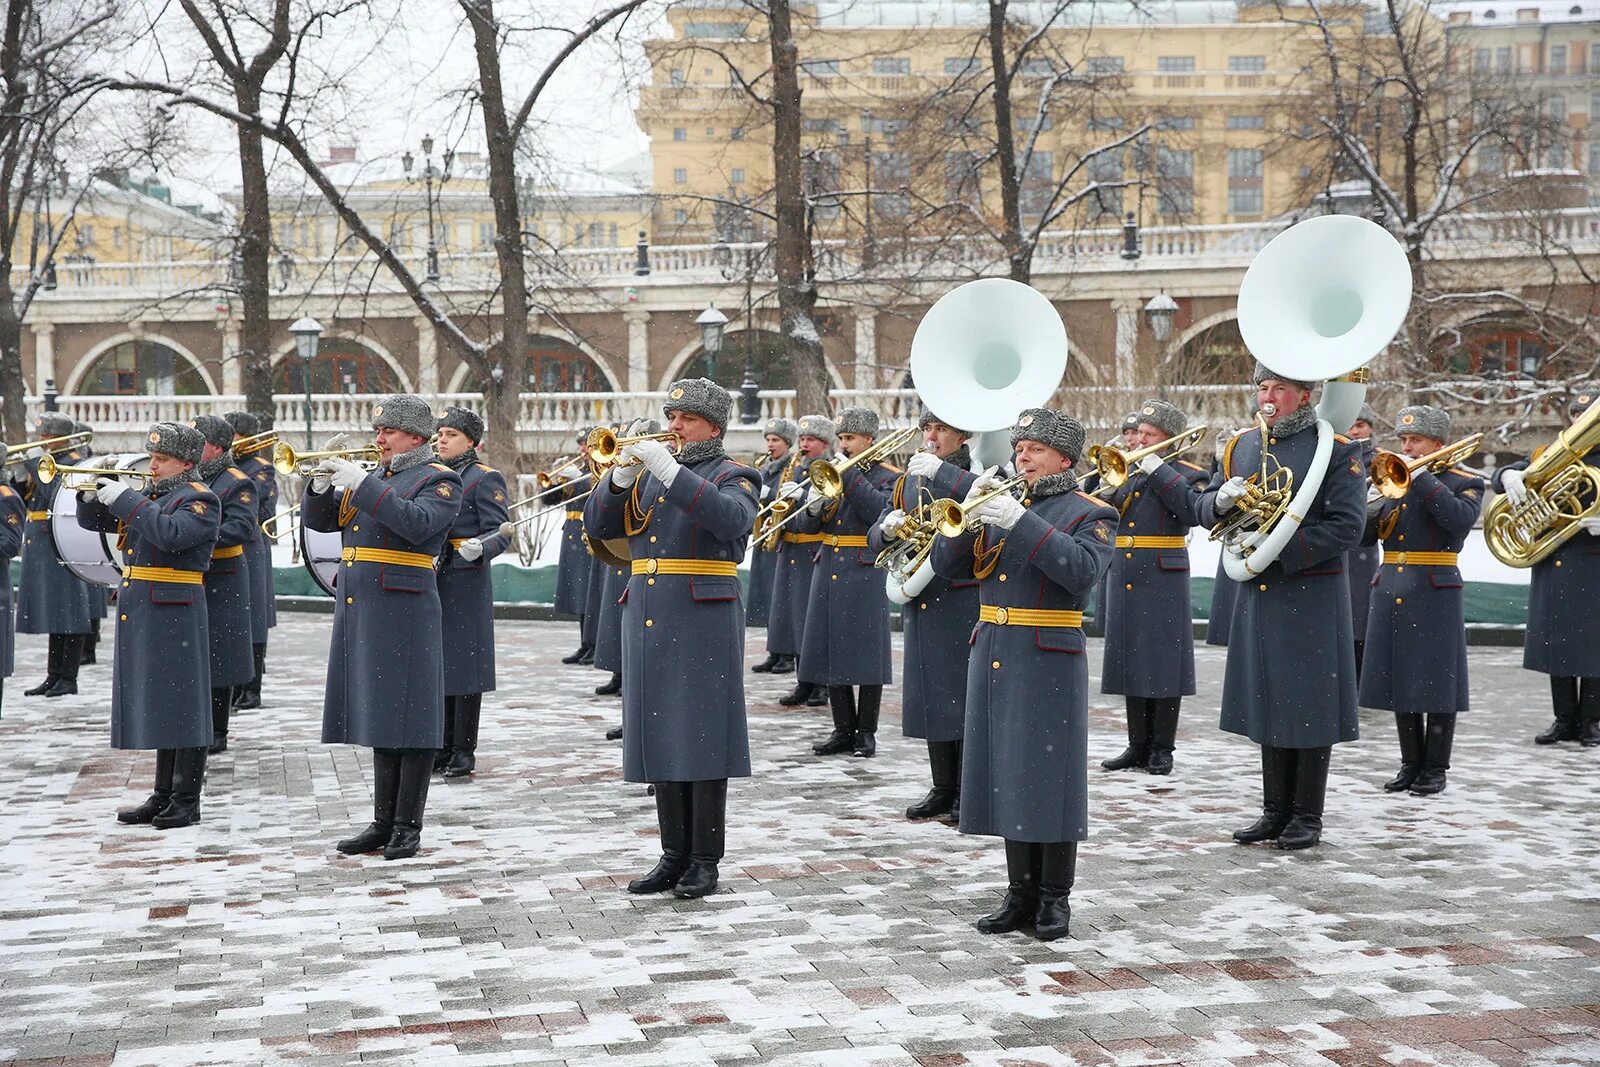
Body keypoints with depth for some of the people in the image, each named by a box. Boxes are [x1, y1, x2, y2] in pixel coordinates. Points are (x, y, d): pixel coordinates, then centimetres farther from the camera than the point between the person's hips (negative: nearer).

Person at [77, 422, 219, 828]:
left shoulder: (199, 500, -8)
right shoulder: (145, 496, 17)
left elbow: (170, 534, -26)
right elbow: (92, 520, 20)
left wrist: (124, 499, -20)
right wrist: (94, 494, -1)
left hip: (175, 619, -8)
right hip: (140, 618, 8)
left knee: (182, 708, -4)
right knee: (158, 709, 13)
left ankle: (187, 800, 2)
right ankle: (163, 796, 20)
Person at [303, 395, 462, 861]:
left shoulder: (438, 480, -3)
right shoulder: (370, 476, 19)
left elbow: (417, 525, -22)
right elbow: (318, 520, 16)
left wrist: (363, 485, -22)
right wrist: (322, 485, -4)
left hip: (404, 614, -7)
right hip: (359, 612, 7)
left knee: (410, 719, -4)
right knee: (379, 719, 11)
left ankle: (408, 826, 2)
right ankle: (383, 822, 18)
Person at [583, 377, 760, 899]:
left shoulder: (732, 476, 0)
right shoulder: (649, 475, 17)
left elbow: (731, 519, -23)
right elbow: (597, 524, 7)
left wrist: (670, 471, -28)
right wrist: (621, 476, -10)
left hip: (703, 622, -6)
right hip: (646, 621, 6)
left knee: (703, 737, -4)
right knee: (660, 738, 8)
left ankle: (705, 861, 3)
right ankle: (674, 856, 15)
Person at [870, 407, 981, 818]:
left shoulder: (978, 474, -3)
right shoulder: (907, 481, 13)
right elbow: (875, 541, 13)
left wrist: (942, 472, -31)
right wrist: (888, 528, -10)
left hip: (966, 603, -6)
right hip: (920, 601, 6)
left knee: (965, 695, -3)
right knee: (931, 697, 10)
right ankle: (943, 790, 21)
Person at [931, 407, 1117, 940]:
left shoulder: (1090, 514, -1)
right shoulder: (1000, 505, 16)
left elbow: (1082, 571, -21)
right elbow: (946, 565, 9)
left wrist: (1021, 522, -24)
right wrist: (968, 514, -8)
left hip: (1048, 665, -5)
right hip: (993, 660, 6)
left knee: (1049, 779, -2)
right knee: (1008, 779, 9)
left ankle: (1054, 898, 9)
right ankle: (1021, 894, 18)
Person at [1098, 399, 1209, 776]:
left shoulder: (1186, 474, 0)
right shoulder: (1124, 471, 15)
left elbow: (1192, 511, -20)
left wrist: (1157, 470, -19)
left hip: (1163, 584, -5)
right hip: (1124, 582, 5)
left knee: (1164, 664, -2)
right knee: (1132, 663, 9)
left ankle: (1162, 748, 5)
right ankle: (1138, 745, 16)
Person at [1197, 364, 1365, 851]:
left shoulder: (1337, 450, -6)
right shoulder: (1239, 446, 11)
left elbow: (1347, 525, -13)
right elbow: (1205, 511, 13)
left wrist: (1279, 554, -18)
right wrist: (1221, 501, -11)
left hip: (1312, 598, -5)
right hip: (1256, 595, 5)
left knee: (1311, 705, 1)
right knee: (1268, 702, 10)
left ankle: (1307, 816, 11)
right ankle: (1275, 810, 20)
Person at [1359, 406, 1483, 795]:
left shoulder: (1466, 483, 0)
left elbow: (1459, 519, -22)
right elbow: (1364, 535, 12)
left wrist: (1420, 476, -20)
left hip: (1435, 595, -5)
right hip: (1391, 593, 5)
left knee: (1436, 683, -1)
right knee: (1401, 683, 9)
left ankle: (1435, 769, 8)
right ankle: (1411, 764, 19)